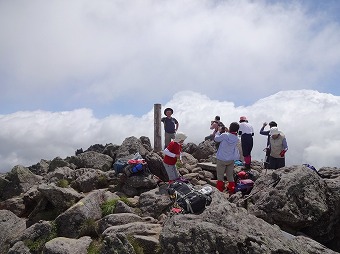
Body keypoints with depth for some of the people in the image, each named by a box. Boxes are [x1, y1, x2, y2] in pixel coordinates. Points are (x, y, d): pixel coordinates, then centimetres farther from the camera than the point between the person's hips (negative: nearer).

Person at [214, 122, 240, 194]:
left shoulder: (224, 135, -21)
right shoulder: (236, 139, -7)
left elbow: (216, 139, -7)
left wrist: (219, 131, 6)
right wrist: (226, 132, 6)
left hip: (221, 159, -4)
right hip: (231, 160, 4)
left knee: (220, 175, 8)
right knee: (230, 176, 15)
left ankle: (220, 190, 10)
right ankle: (231, 190, 19)